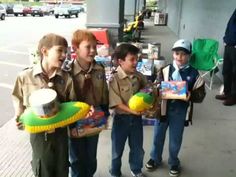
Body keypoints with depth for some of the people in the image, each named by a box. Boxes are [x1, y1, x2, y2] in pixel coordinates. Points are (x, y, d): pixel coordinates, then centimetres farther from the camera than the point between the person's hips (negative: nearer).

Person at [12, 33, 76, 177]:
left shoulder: (66, 79, -10)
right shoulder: (25, 77, -12)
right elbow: (18, 100, 4)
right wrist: (19, 116, -10)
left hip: (60, 132, 1)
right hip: (38, 132, -1)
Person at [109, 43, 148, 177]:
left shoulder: (139, 76, -4)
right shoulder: (115, 80, -19)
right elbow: (116, 103, -21)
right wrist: (132, 111, -28)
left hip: (136, 118, 4)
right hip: (121, 118, -4)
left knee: (137, 148, 20)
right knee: (117, 149, 14)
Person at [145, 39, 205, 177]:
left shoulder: (193, 74, -7)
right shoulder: (165, 70, -6)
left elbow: (200, 94, -3)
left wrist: (190, 96, -22)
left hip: (180, 112, -1)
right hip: (163, 108, 1)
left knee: (175, 139, 15)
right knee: (158, 136, 17)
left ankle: (174, 163, 41)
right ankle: (155, 159, 42)